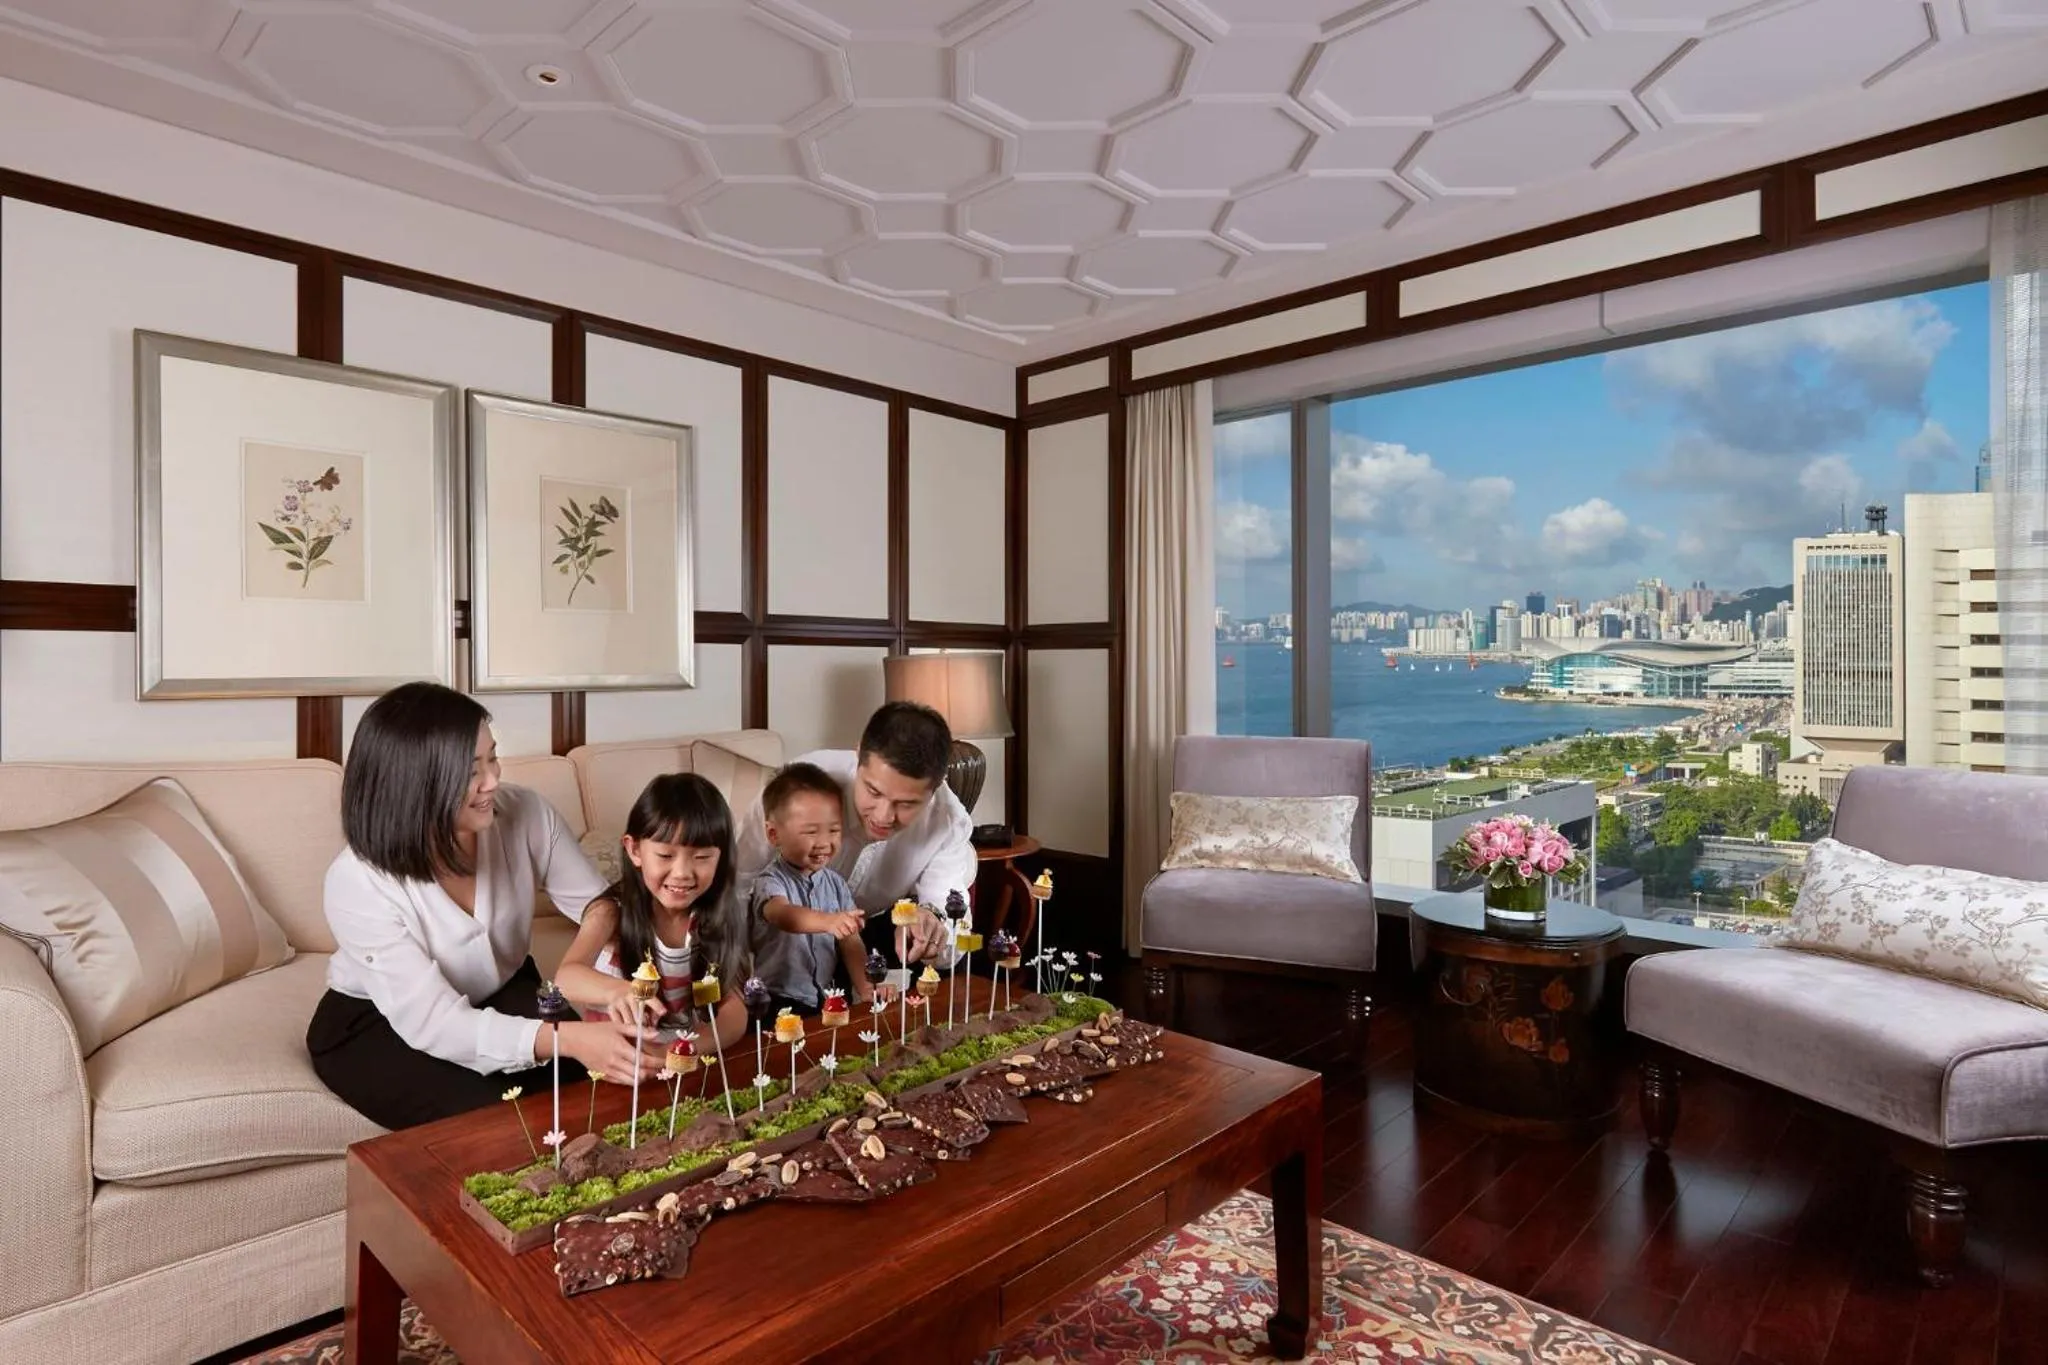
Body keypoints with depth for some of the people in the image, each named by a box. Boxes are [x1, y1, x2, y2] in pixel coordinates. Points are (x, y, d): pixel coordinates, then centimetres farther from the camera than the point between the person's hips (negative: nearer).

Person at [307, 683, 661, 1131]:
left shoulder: (524, 813, -22)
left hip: (500, 995, 3)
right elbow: (433, 1024, -33)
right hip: (377, 1025, -3)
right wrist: (565, 1039, -47)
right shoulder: (357, 881, -30)